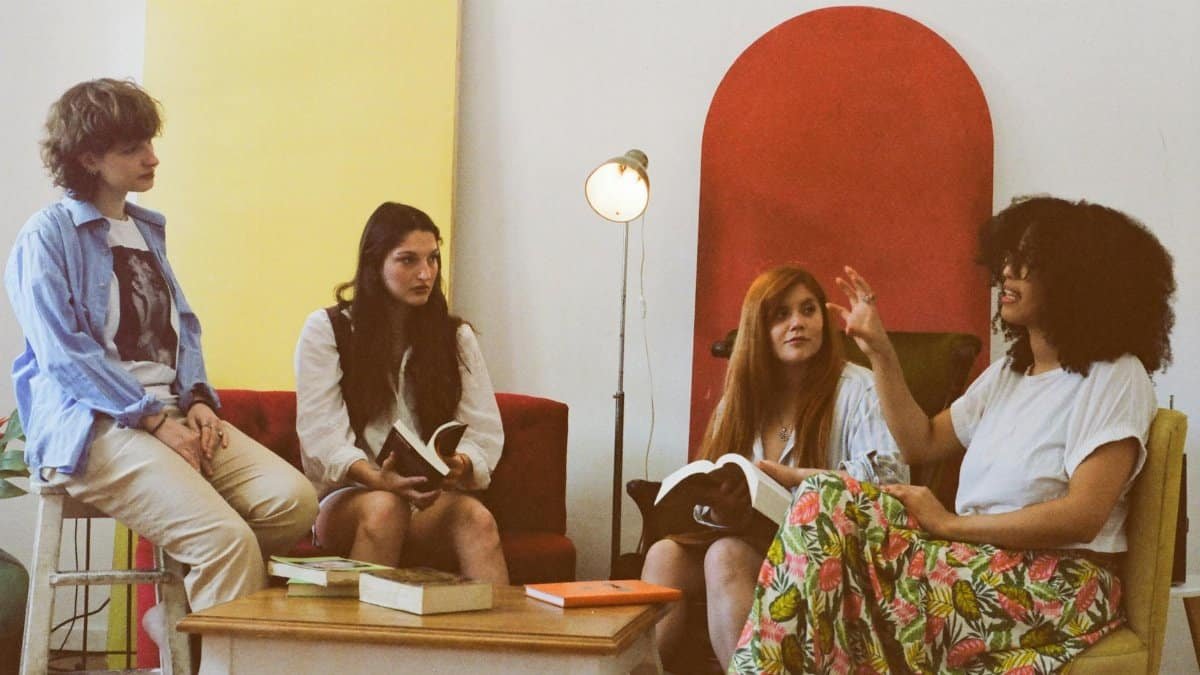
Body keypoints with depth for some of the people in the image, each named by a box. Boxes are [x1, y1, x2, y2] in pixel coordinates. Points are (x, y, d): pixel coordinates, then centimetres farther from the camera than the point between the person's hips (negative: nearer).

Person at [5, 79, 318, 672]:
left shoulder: (148, 229, 20)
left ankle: (182, 610, -1)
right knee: (227, 538, -27)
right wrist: (154, 419, -17)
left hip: (171, 413, 7)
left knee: (294, 500, -16)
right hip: (92, 424, -7)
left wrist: (198, 399, 0)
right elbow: (63, 355, -12)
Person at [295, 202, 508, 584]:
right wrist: (376, 478, -28)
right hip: (346, 498, -2)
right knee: (384, 507, -37)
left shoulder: (456, 336, 14)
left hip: (433, 501, 2)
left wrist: (460, 465, -21)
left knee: (476, 516, -33)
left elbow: (484, 434, 5)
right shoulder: (326, 330, 5)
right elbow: (321, 435, -7)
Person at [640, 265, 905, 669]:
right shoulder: (741, 395, 11)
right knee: (665, 553, -20)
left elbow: (890, 473, -19)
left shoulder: (856, 389, -3)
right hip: (754, 541, 5)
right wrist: (718, 510, -15)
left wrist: (791, 478, -23)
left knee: (727, 555, -31)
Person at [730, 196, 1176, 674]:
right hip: (977, 561, 8)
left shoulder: (1116, 378, -8)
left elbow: (1082, 516, -19)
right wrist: (879, 351, 8)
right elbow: (921, 444, 16)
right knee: (824, 502, -14)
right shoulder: (1009, 371, 18)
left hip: (1057, 586, -8)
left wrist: (949, 524, -17)